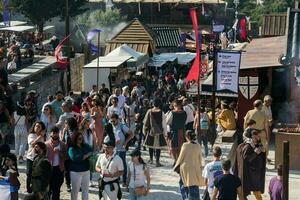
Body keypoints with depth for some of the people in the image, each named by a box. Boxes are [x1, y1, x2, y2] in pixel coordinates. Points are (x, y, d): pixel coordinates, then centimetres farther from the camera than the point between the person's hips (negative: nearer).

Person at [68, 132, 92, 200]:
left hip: (86, 171, 5)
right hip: (76, 172, -5)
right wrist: (86, 155, -18)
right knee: (75, 190, 6)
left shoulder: (86, 146, 6)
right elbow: (74, 158, -25)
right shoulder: (71, 148, -10)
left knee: (85, 189, 14)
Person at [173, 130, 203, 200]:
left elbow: (181, 157, -9)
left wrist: (176, 166, 5)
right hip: (195, 168, 4)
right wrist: (199, 166, 20)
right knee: (195, 185, 10)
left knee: (183, 184, 15)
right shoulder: (198, 145, -3)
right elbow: (200, 157, 5)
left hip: (186, 168, -4)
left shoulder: (185, 145, -15)